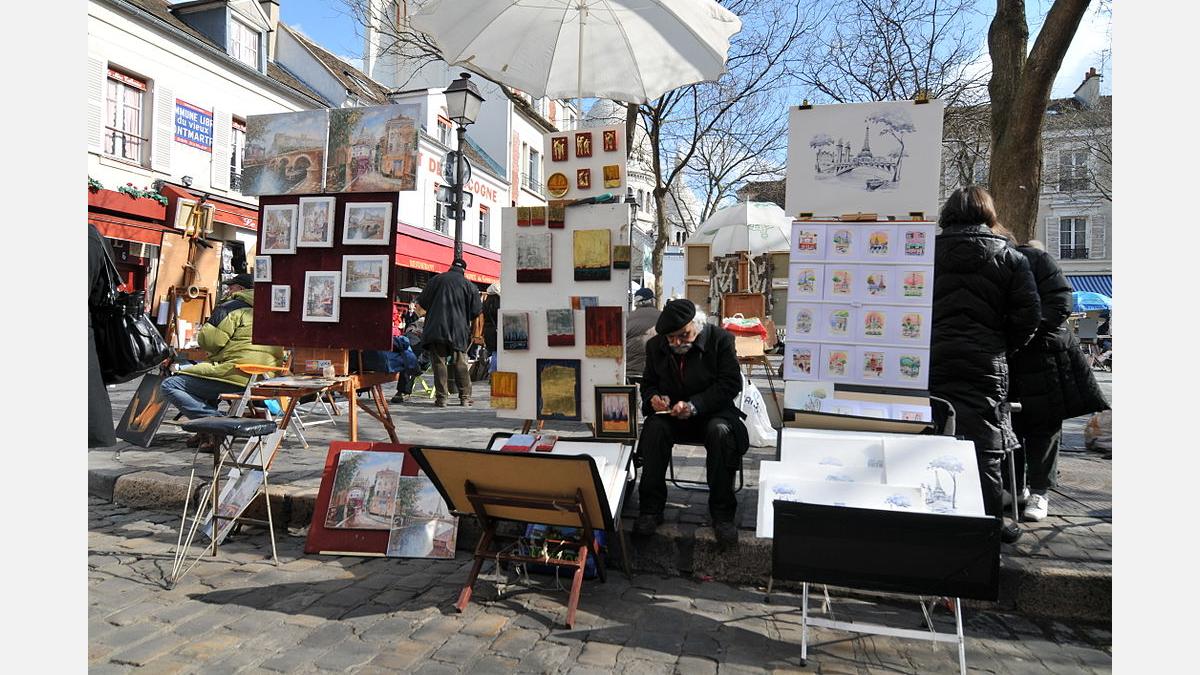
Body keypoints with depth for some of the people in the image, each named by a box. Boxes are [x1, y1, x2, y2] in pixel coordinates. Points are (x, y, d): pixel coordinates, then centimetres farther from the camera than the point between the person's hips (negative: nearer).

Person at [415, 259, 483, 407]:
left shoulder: (437, 279, 2)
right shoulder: (469, 285, 3)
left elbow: (421, 303, 5)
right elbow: (476, 311, 4)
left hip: (437, 328, -1)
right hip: (459, 330, 1)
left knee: (439, 362, 2)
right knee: (461, 363, 8)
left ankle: (441, 398, 1)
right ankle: (465, 397, 9)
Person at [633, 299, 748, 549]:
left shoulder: (720, 339, -9)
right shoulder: (655, 346, 1)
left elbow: (731, 384, -14)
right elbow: (648, 384, 13)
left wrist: (694, 405, -26)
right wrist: (654, 397, -13)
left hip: (712, 411, -2)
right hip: (671, 413, 3)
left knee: (721, 431, -35)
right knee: (654, 429, -30)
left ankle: (722, 513, -19)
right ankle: (651, 509, -18)